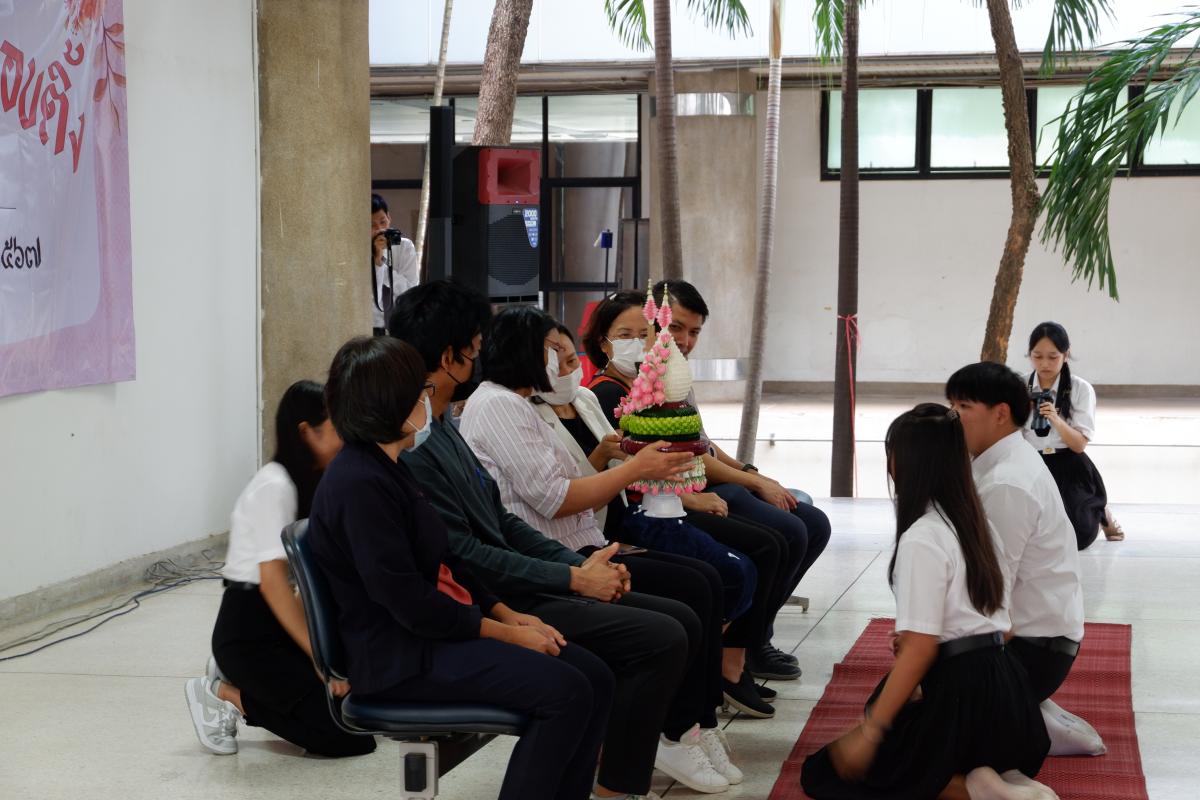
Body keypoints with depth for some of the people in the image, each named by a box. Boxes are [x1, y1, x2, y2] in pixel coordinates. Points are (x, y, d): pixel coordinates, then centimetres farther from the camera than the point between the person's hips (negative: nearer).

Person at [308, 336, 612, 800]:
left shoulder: (387, 468, 14)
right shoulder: (359, 484, -18)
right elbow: (407, 601, -21)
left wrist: (509, 614, 5)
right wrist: (504, 632, -14)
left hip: (437, 629, 10)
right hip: (400, 656, -10)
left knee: (594, 677, -2)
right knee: (565, 692, -23)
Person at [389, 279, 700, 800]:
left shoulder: (441, 427, 13)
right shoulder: (409, 445, -19)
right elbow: (464, 557, -21)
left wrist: (580, 563, 3)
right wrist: (574, 579, -15)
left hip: (517, 589, 10)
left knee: (681, 622, 5)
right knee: (661, 640, -18)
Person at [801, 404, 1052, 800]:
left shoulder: (921, 538, -16)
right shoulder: (976, 523, 9)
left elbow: (920, 649, -19)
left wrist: (870, 730, -16)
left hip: (958, 697, -9)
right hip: (1002, 688, 9)